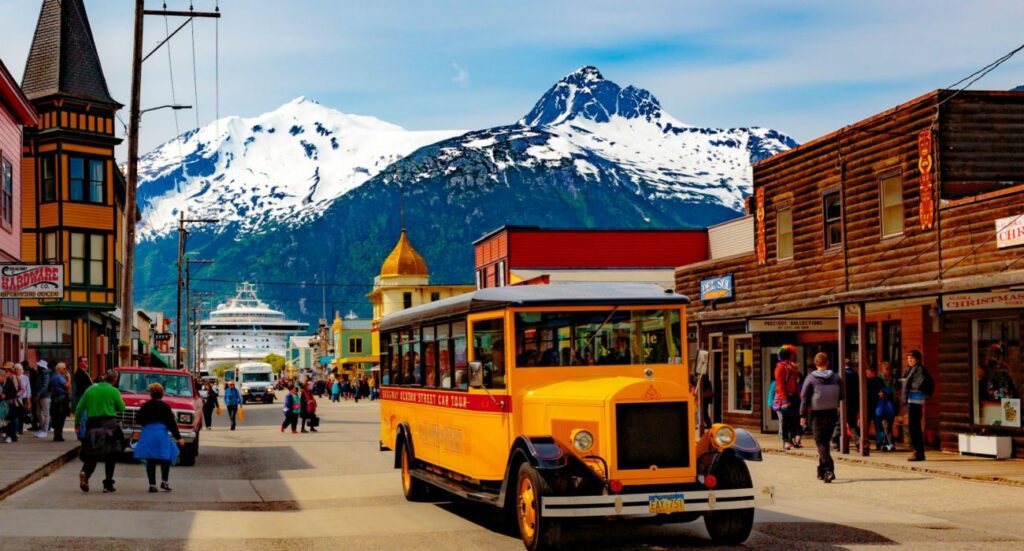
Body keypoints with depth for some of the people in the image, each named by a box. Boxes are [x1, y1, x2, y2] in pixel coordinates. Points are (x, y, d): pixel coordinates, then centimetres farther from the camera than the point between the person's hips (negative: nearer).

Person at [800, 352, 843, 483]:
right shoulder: (836, 378, 2)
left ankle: (829, 469, -19)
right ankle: (822, 470, 24)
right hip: (832, 413, 4)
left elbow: (804, 398, -6)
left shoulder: (810, 378, -6)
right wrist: (838, 413, 16)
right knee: (826, 441, 16)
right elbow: (841, 396, 6)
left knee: (820, 442, -2)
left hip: (817, 414, -4)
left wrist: (803, 415, -1)